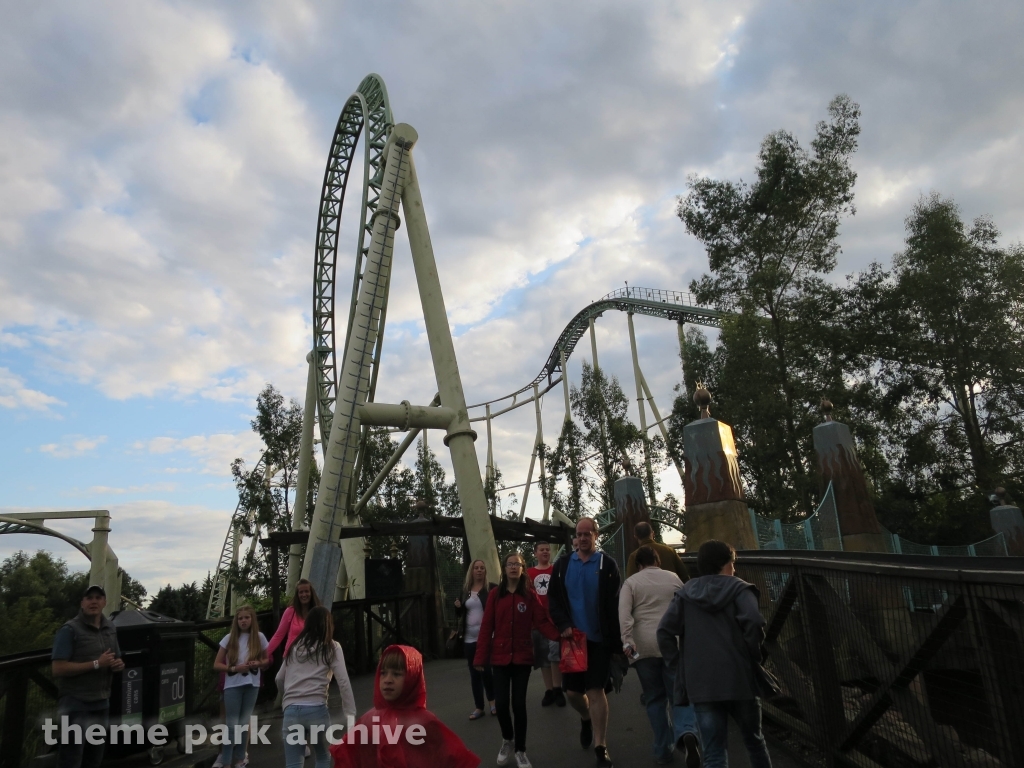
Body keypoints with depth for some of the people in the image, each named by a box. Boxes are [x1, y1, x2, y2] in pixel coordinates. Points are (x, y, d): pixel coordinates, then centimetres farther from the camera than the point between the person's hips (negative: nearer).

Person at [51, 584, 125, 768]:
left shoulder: (110, 628, 9)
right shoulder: (70, 630, -12)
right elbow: (57, 669, -19)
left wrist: (119, 665, -2)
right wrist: (96, 664, -22)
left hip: (102, 704, 7)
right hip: (76, 706, -7)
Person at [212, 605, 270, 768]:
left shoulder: (259, 637, 0)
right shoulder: (229, 638, -3)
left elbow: (267, 660, 11)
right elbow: (217, 664, -1)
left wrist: (259, 664, -11)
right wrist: (234, 668, -16)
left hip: (252, 685, 1)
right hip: (233, 685, -1)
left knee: (244, 723, 10)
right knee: (232, 724, 0)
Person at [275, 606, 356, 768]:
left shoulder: (295, 646, 17)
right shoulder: (331, 647, 5)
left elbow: (279, 679, 23)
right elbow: (343, 682, -3)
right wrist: (350, 715, -1)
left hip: (291, 711, 3)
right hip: (317, 709, -2)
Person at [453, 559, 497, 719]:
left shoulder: (492, 588, -3)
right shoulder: (465, 589, 11)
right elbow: (461, 612, 19)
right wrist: (457, 606, -1)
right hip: (469, 638, 4)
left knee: (487, 669, -4)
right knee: (474, 672, 8)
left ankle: (492, 701, 19)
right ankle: (479, 707, 18)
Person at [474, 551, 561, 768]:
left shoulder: (530, 595, 0)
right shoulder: (495, 596, 1)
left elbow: (542, 621, -8)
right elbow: (486, 627, -1)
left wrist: (559, 636, -25)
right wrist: (481, 658, -6)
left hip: (522, 658, -1)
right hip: (500, 658, 1)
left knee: (519, 704, 2)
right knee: (501, 703, 0)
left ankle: (520, 750, 21)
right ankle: (507, 741, 29)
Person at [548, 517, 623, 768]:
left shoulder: (608, 565, -3)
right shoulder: (563, 564, 4)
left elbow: (615, 606, -4)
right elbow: (553, 599, 5)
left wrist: (617, 642, -7)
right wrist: (564, 626, -10)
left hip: (599, 639, -3)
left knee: (595, 690, -3)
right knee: (572, 690, 10)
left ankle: (601, 748, 8)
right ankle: (586, 719, 41)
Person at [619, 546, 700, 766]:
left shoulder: (631, 582, 5)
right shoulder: (674, 578, 11)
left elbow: (624, 613, -9)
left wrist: (627, 640, -14)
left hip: (644, 646, 0)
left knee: (655, 699, 11)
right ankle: (687, 733, -23)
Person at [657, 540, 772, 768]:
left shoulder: (685, 593, 10)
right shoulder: (739, 588, 1)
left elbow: (664, 631, 0)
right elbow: (753, 622, -17)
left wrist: (677, 664, 6)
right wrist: (754, 658, -4)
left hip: (701, 682, 1)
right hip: (739, 678, -1)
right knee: (754, 741, 21)